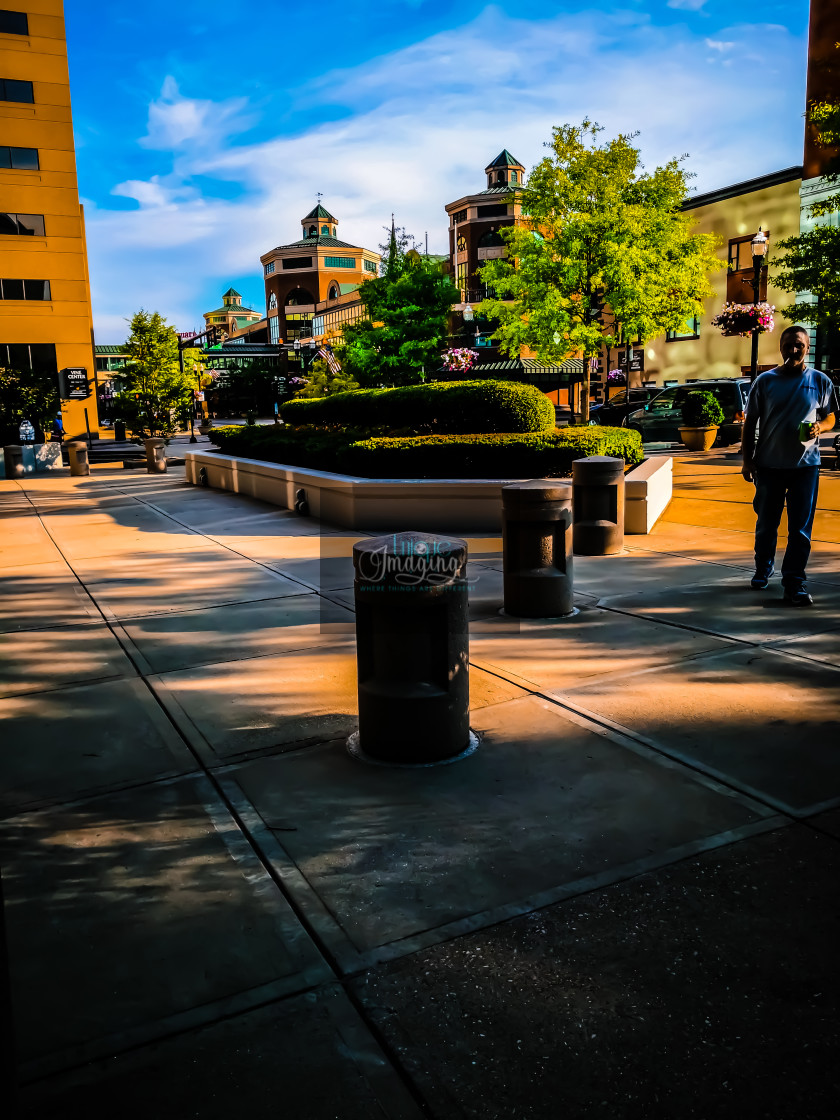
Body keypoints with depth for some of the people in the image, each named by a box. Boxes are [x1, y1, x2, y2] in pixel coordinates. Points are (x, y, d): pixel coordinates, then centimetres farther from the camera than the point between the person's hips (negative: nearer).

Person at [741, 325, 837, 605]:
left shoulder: (820, 381, 3)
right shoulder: (765, 381, 2)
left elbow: (830, 417, 12)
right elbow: (750, 423, 5)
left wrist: (820, 427, -12)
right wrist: (747, 460, 0)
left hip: (805, 465, 0)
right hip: (769, 464, 1)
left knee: (800, 529, -2)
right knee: (766, 524, 12)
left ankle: (795, 583, 3)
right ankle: (763, 569, 33)